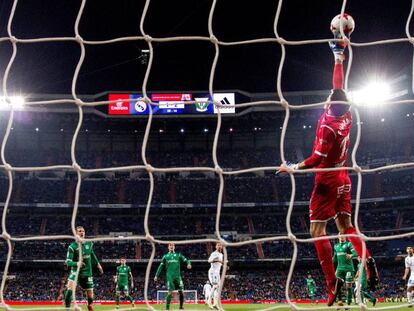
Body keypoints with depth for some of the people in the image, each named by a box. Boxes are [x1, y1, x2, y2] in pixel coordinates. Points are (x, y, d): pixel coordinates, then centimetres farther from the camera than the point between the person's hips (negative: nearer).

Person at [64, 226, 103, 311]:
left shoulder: (89, 244, 1)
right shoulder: (72, 246, -13)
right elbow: (68, 261, -20)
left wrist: (97, 264, 28)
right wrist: (76, 264, -39)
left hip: (87, 273, 4)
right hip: (76, 271, -4)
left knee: (90, 296, 7)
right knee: (69, 289, -29)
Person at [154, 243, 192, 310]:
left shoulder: (178, 255, 17)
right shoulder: (165, 256, 16)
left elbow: (186, 260, 9)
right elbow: (161, 266, 15)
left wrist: (188, 263, -15)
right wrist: (156, 275, 8)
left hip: (178, 276, 2)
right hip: (170, 276, -2)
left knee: (181, 291, -6)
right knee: (170, 292, -12)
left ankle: (181, 307, 7)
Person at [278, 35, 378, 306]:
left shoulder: (327, 126, -22)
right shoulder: (346, 117, -2)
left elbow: (317, 159, -24)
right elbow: (340, 87, 12)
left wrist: (293, 168, -13)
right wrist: (339, 57, 18)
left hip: (327, 181, -8)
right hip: (343, 179, 8)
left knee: (317, 229, -6)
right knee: (345, 225, 12)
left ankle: (332, 280, -14)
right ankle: (367, 258, -11)